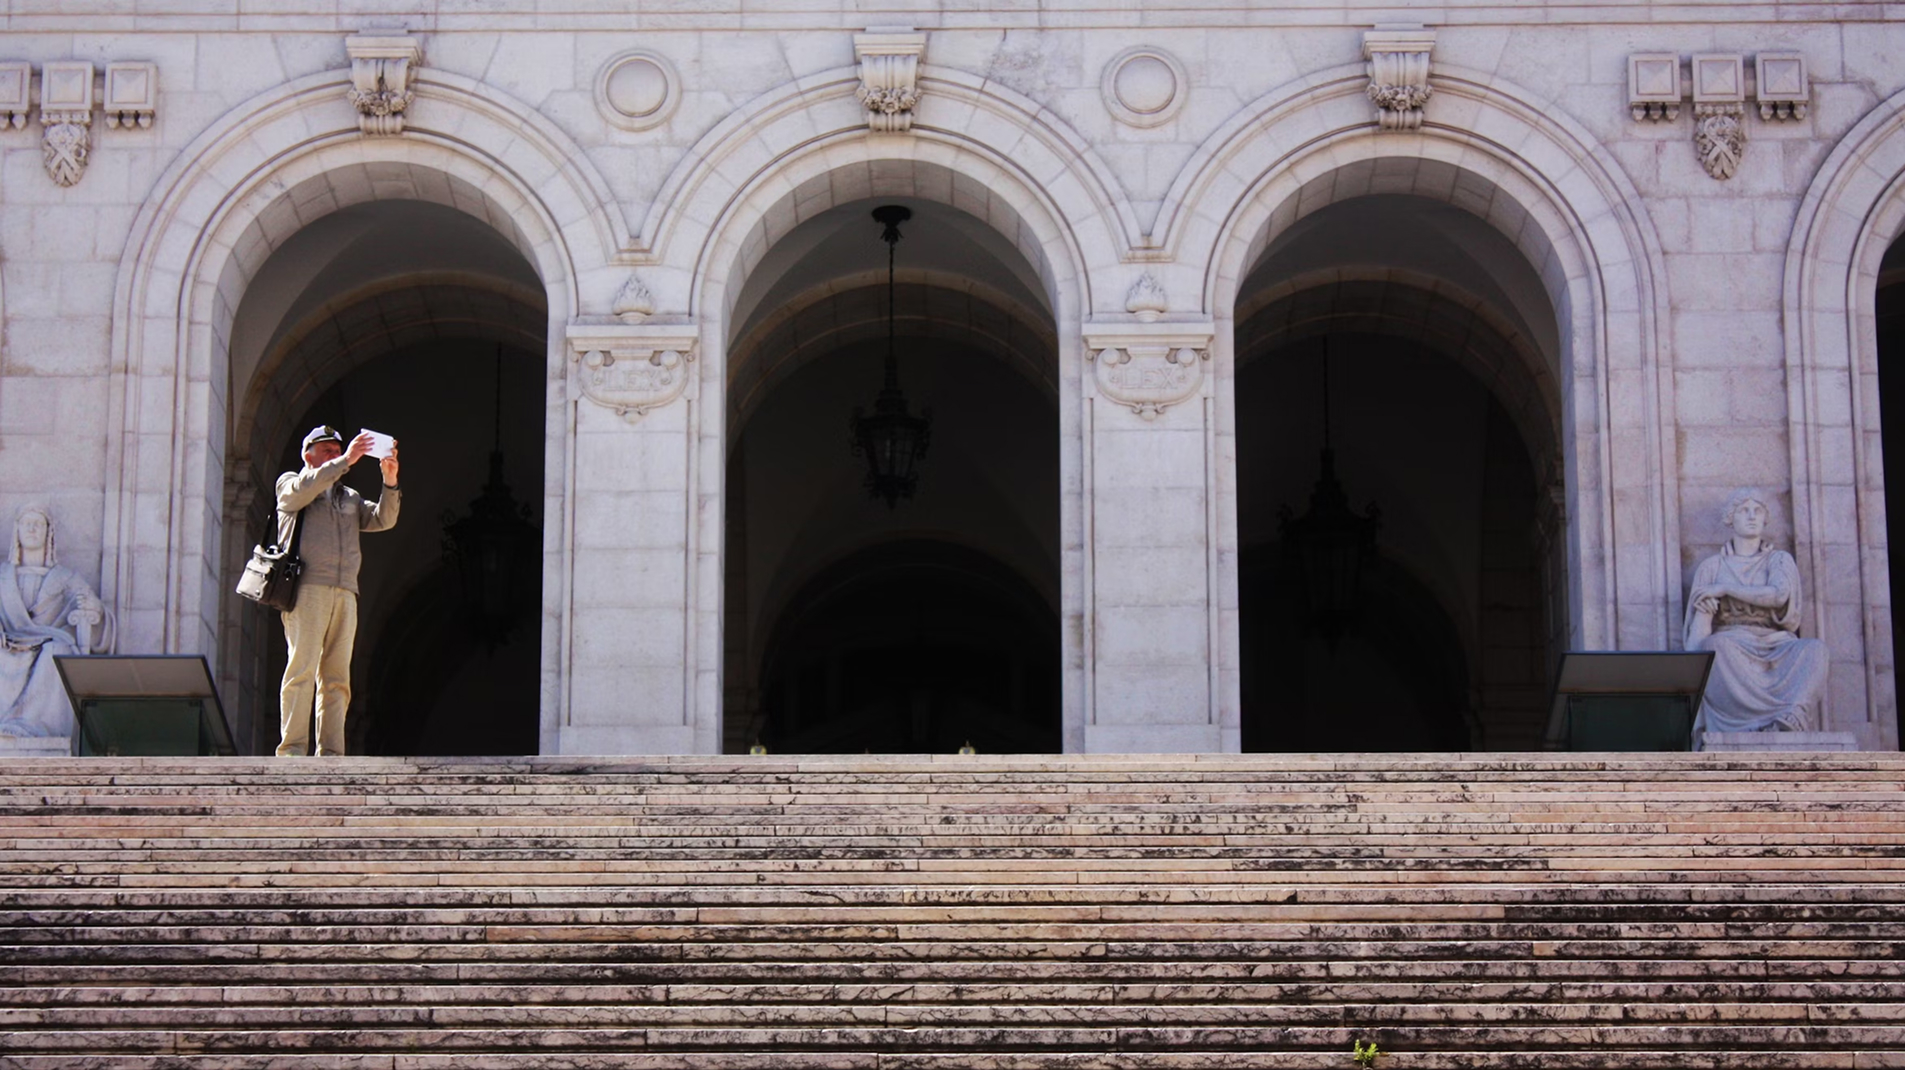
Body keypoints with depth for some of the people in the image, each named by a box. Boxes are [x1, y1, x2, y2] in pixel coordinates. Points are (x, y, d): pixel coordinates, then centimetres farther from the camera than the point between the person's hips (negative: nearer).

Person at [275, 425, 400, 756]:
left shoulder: (350, 498, 28)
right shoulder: (289, 484, 14)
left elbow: (383, 520, 13)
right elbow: (303, 489, -10)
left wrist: (390, 481, -3)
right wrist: (346, 461, -16)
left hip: (345, 593, 5)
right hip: (307, 589, -5)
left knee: (336, 677, -1)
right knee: (302, 668, -15)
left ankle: (330, 753, -4)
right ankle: (292, 750, -19)